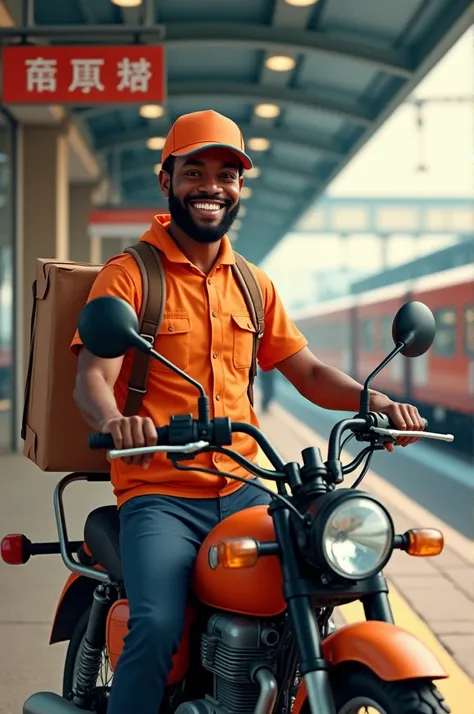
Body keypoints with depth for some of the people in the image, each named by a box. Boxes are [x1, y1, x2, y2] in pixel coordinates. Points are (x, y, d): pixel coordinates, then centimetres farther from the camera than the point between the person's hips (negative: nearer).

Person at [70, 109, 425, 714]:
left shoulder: (253, 285, 16)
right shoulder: (127, 274, -1)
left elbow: (308, 373, 15)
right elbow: (92, 377, -12)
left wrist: (373, 401, -5)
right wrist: (113, 420, -35)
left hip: (243, 491, 5)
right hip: (157, 492, -5)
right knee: (156, 628, -25)